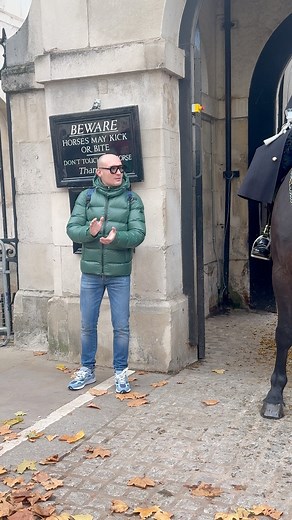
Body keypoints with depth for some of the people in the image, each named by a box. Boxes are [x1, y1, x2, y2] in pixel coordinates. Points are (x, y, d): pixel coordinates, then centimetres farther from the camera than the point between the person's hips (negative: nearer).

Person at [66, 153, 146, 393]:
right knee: (87, 325, 12)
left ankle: (121, 372, 23)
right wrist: (90, 231, -23)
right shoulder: (86, 197, 3)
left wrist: (116, 238, -27)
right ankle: (87, 370, 30)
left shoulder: (132, 199, -1)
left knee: (121, 327, 5)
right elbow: (72, 229, -2)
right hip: (90, 272, 1)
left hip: (120, 274, -1)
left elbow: (138, 234, -9)